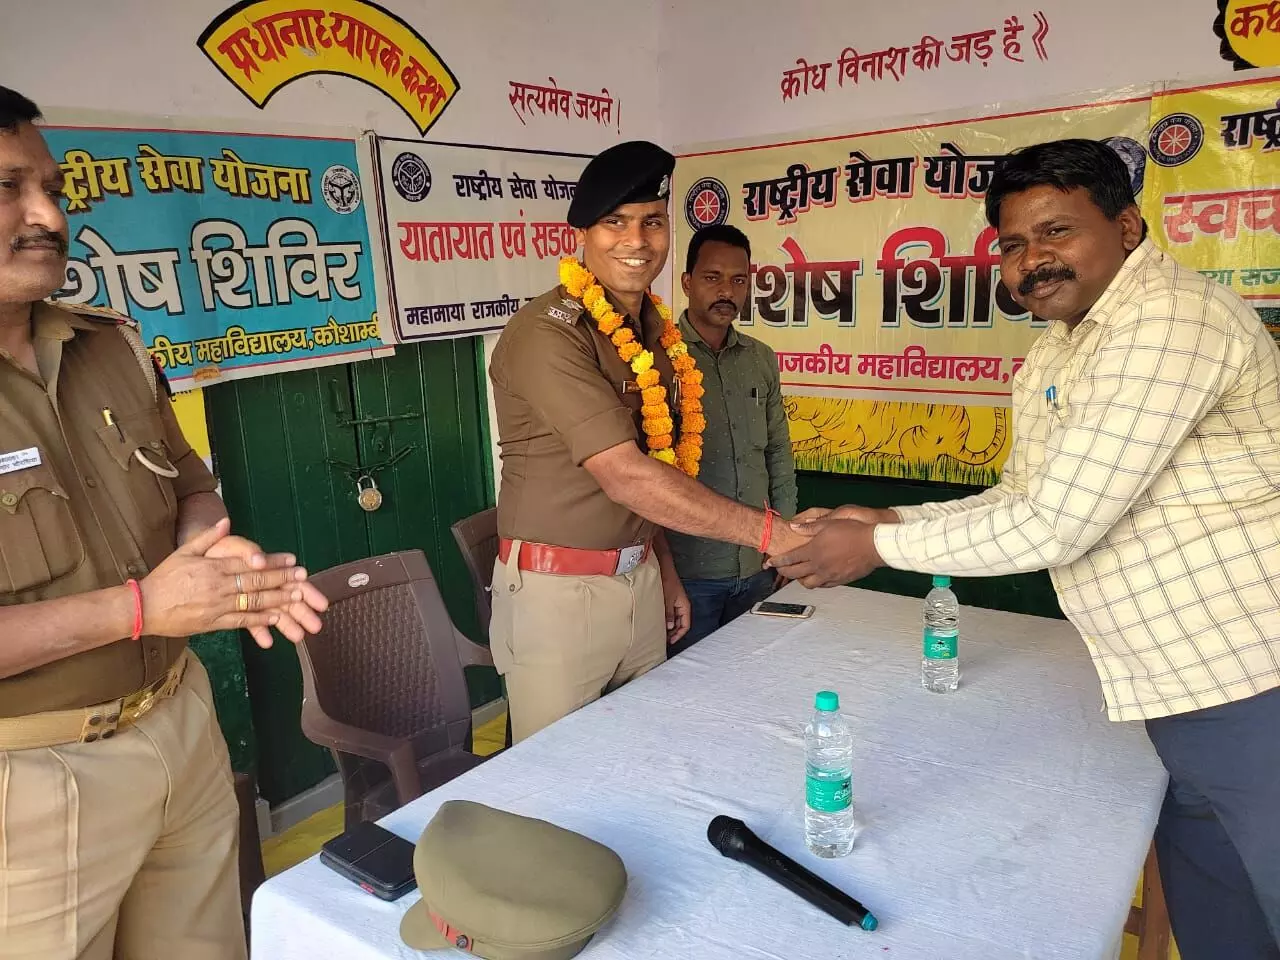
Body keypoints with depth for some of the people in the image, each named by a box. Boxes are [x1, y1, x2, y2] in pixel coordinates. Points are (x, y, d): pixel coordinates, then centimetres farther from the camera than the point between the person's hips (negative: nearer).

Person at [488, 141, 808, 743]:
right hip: (557, 592, -7)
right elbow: (624, 477, -26)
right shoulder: (547, 332, -18)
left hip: (639, 580, 7)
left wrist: (665, 573, 15)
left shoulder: (657, 330, 8)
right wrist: (770, 532, -25)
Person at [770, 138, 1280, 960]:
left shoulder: (1171, 319, -21)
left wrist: (880, 547, -15)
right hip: (1184, 702, 9)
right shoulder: (1050, 361, 9)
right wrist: (889, 518, 2)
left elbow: (1056, 527, -25)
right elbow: (1023, 503, 16)